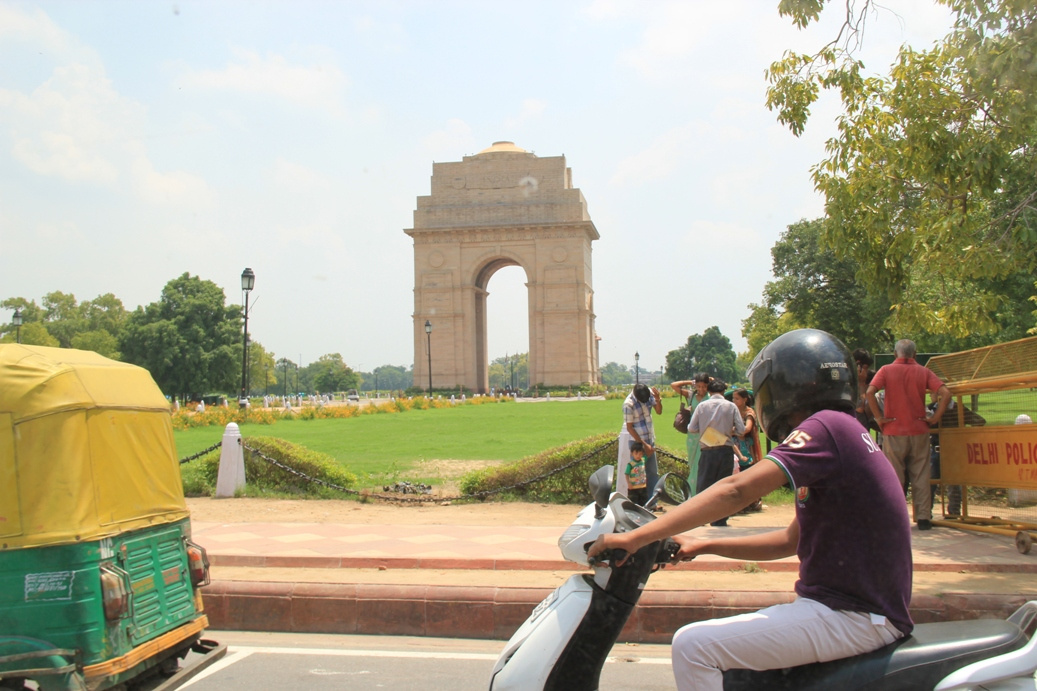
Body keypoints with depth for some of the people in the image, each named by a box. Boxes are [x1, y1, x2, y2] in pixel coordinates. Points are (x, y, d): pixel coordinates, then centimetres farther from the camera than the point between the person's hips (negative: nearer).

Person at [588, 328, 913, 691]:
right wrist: (703, 545, 14)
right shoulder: (844, 431, 17)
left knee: (694, 646, -16)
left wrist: (637, 536, -24)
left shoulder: (827, 426, -15)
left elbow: (737, 490, -25)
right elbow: (791, 540, 20)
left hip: (854, 617, -10)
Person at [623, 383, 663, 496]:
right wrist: (644, 445, -16)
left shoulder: (649, 393, -2)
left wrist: (658, 400, -17)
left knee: (653, 473, 11)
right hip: (638, 442, -7)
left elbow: (659, 411, 5)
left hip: (650, 440, 7)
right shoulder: (628, 404, -19)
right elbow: (629, 427, -16)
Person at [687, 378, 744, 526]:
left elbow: (691, 428, -2)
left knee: (703, 486, 8)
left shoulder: (702, 405, -2)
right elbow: (741, 429, -4)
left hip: (707, 452, 0)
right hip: (726, 451, 0)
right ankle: (720, 522, 10)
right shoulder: (731, 406, -2)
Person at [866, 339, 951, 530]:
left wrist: (879, 417, -9)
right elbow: (945, 393, -9)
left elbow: (870, 392, -16)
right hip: (918, 431, 1)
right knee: (921, 476, 8)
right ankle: (923, 517, 10)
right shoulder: (924, 372, 3)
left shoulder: (886, 370, -1)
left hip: (893, 431, -1)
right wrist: (935, 417, -2)